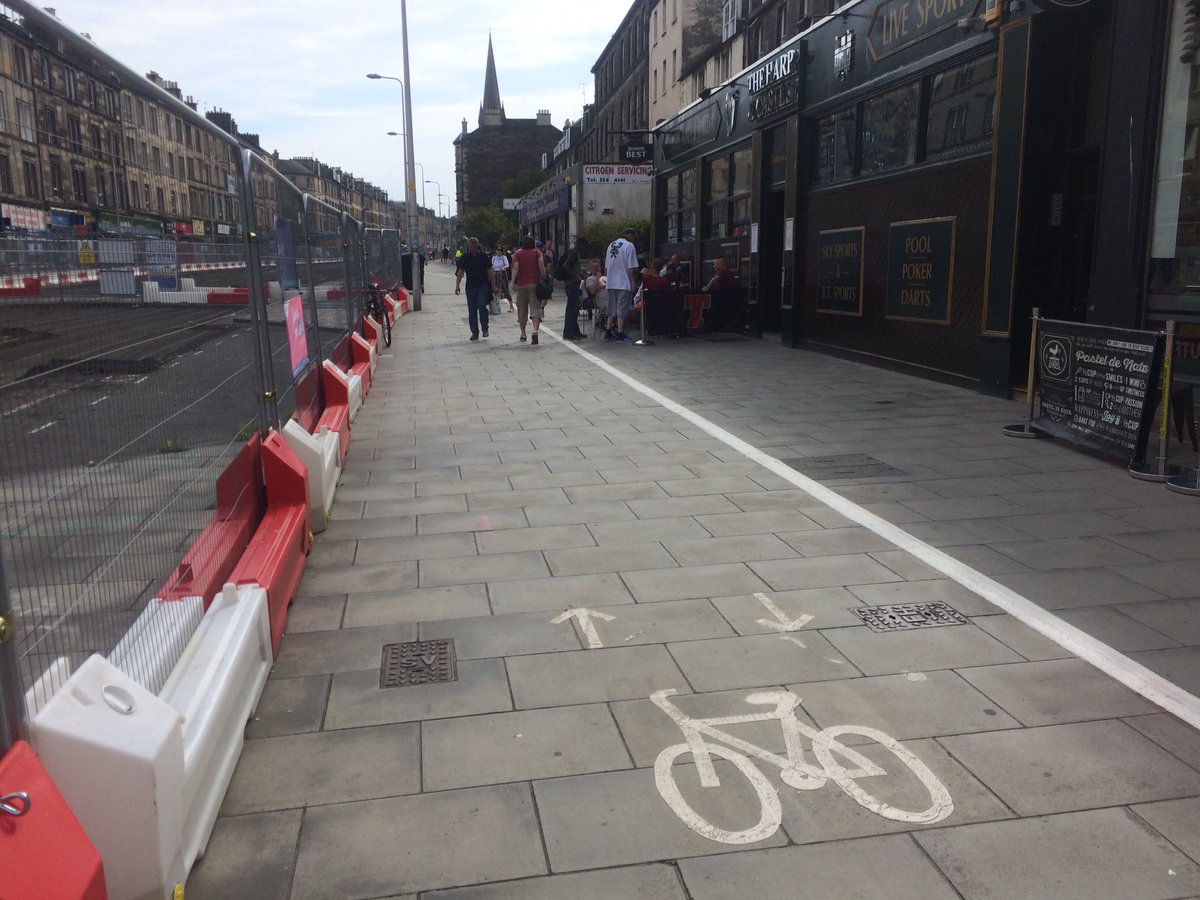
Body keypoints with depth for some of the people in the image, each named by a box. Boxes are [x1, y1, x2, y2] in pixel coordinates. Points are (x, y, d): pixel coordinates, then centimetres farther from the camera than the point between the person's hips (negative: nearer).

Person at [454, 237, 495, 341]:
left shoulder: (484, 256, 3)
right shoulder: (464, 257, 5)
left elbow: (489, 271, 5)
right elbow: (460, 272, -1)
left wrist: (493, 285, 2)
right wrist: (457, 285, -13)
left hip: (483, 285, -2)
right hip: (470, 286, 2)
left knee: (482, 306, -15)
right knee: (471, 310, 3)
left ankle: (485, 329, 2)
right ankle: (474, 332, 11)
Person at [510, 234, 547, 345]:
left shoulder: (518, 254, 3)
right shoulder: (537, 253, 3)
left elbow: (515, 268, -6)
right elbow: (542, 265, -8)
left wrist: (513, 281, -4)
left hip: (521, 285, 1)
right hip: (534, 284, -1)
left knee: (522, 310, 11)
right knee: (535, 308, -7)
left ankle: (523, 334, 19)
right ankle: (535, 331, -27)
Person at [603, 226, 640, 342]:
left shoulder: (611, 245, 13)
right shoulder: (629, 246, -8)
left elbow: (606, 266, 16)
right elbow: (632, 268, -13)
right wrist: (633, 282, -5)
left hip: (611, 283, 6)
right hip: (624, 283, -6)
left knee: (612, 308, 13)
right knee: (622, 308, -1)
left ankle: (608, 332, 14)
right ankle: (620, 334, -1)